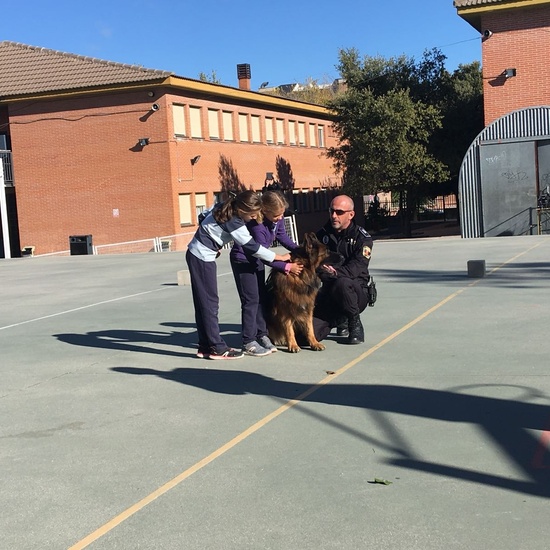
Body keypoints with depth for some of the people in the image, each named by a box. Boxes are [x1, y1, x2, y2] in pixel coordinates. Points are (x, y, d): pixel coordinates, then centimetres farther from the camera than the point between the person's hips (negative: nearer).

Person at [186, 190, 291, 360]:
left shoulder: (225, 208, 2)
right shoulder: (233, 223, -22)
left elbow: (204, 217, 17)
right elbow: (253, 247, -17)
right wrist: (281, 257, -8)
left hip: (196, 254, 9)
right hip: (202, 258, -9)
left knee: (203, 303, 10)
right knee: (210, 302, -4)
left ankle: (205, 347, 15)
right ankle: (217, 348, 1)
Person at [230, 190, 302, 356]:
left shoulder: (277, 218, -12)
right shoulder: (257, 226, -34)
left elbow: (282, 236, 5)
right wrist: (287, 267, -26)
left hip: (257, 260, 8)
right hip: (242, 260, -8)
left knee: (261, 297, 11)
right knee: (251, 300, -9)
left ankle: (261, 335, 21)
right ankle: (248, 342, -4)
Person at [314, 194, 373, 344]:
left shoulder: (362, 237, -6)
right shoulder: (323, 234, 8)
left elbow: (357, 268, -21)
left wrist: (333, 272, -39)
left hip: (357, 292, -4)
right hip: (328, 293, 4)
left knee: (342, 283, -39)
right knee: (312, 332, -17)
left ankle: (355, 324, -11)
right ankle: (340, 319, 18)